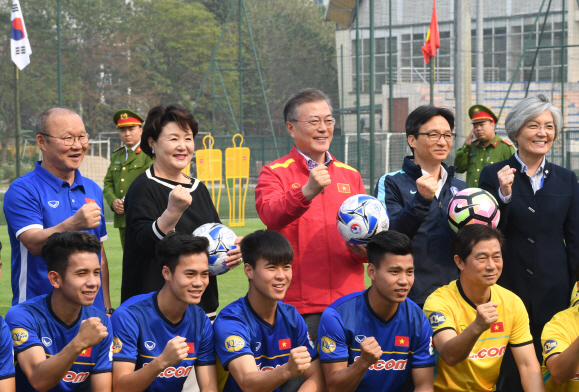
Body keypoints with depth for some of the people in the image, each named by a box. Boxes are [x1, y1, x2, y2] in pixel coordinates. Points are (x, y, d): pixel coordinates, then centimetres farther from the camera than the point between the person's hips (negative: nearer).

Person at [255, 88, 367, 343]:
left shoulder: (350, 176, 18)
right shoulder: (274, 174, 2)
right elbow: (270, 214, -18)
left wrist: (363, 249, -5)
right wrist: (306, 192, -36)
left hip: (349, 301, 4)